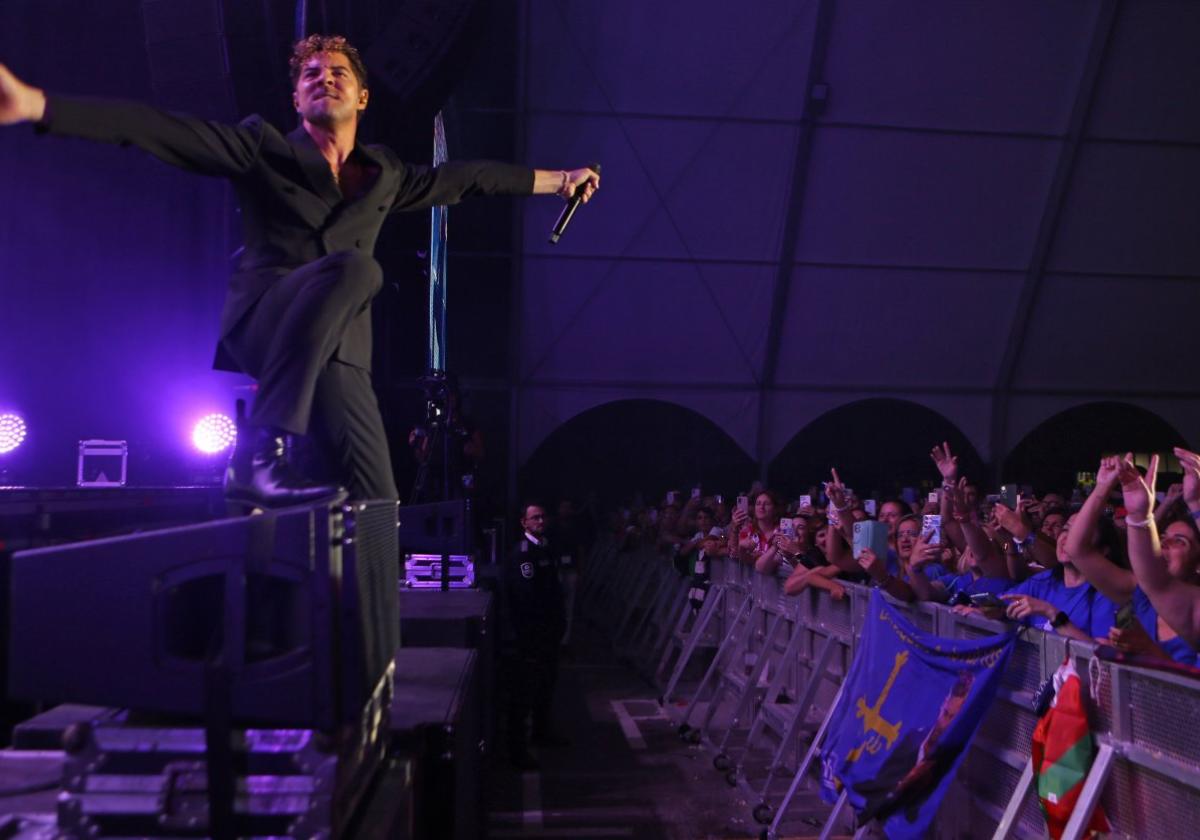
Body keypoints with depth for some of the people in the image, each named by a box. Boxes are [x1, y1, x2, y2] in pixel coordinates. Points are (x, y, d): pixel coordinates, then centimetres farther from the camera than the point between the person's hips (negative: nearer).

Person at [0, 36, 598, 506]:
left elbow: (464, 178, 33)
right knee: (355, 266, -36)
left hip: (339, 354, 4)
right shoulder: (263, 149, 9)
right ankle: (257, 455, -36)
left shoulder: (384, 175, 22)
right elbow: (157, 130, -2)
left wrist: (556, 180, 40)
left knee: (378, 508, -12)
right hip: (263, 327, -4)